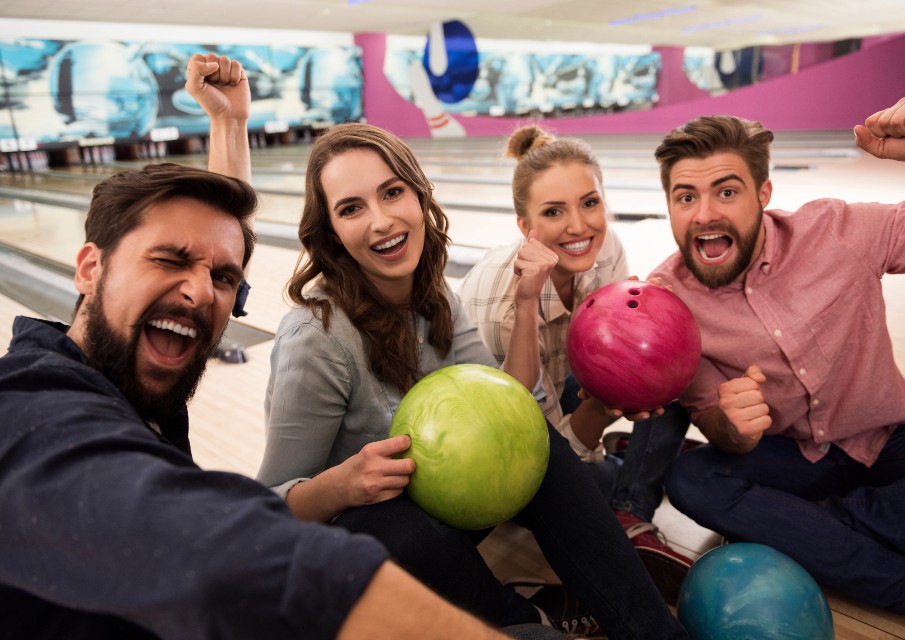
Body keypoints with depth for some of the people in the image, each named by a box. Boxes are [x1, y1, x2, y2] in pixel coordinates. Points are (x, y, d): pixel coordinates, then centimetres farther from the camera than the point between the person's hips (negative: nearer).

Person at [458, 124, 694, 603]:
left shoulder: (604, 249, -20)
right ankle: (631, 514, 5)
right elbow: (560, 445, -24)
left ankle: (629, 520, -7)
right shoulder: (496, 298, -34)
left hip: (563, 392, 5)